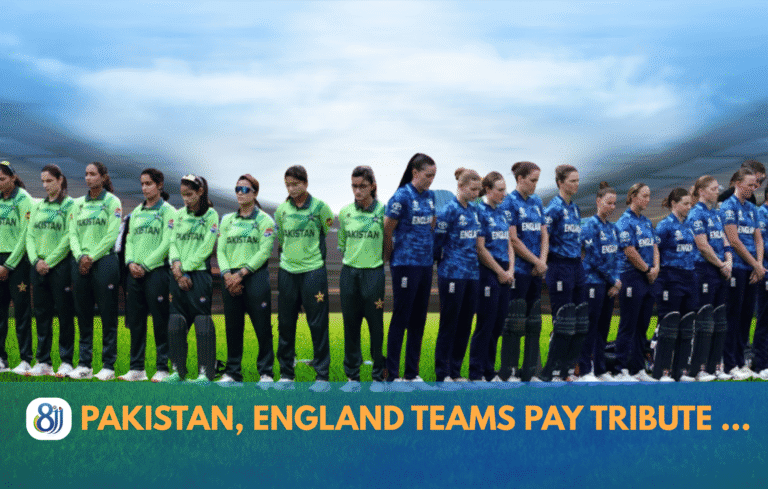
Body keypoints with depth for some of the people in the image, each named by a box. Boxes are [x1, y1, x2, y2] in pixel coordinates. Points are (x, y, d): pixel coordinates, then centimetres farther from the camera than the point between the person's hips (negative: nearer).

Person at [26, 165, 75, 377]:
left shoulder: (70, 205, -3)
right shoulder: (38, 206, 15)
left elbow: (68, 238, -10)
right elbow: (30, 235, 10)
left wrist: (49, 261, -12)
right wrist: (36, 260, -5)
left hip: (61, 265, -6)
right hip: (38, 266, 6)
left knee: (64, 314, -1)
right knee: (41, 314, 8)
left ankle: (66, 361, 5)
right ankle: (43, 361, 15)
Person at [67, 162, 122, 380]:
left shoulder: (112, 202, 0)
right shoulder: (78, 203, 14)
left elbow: (111, 235, -8)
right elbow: (73, 233, 9)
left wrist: (92, 257, -12)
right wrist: (80, 256, -7)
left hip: (104, 262, -5)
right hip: (81, 263, 5)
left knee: (107, 314, -2)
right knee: (83, 313, 7)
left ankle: (108, 365, 3)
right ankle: (84, 364, 14)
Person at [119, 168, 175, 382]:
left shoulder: (168, 211, -2)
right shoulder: (136, 212, 16)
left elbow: (166, 244, -10)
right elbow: (129, 239, 14)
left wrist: (145, 265, -13)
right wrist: (130, 262, -4)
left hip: (156, 271, -6)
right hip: (134, 273, 6)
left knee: (160, 321, -2)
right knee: (135, 320, 7)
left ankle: (162, 368, 4)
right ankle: (136, 368, 14)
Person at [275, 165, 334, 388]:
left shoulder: (320, 207, -3)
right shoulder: (281, 209, 7)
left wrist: (318, 257, 8)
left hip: (313, 271, -4)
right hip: (287, 272, 4)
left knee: (318, 324, -2)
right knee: (285, 324, 7)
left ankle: (322, 375, 4)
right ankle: (286, 373, 18)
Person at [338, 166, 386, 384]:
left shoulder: (383, 210, -3)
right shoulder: (345, 212, 7)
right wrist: (344, 273, 12)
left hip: (373, 272, -3)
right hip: (349, 272, 3)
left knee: (376, 323, 2)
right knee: (351, 324, 8)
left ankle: (379, 374, 14)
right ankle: (352, 374, 19)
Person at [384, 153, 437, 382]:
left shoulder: (430, 196, 10)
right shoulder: (402, 196, -11)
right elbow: (387, 231, -8)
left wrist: (428, 250, 15)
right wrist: (391, 259, 2)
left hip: (425, 264, 7)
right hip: (406, 264, -7)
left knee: (419, 319, 10)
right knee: (400, 319, -2)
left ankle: (412, 372, 19)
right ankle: (392, 373, 6)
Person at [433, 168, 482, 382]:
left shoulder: (474, 210, 13)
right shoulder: (449, 210, -9)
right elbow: (438, 241, -7)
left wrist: (473, 263, 16)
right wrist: (444, 263, 3)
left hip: (472, 273, 7)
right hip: (453, 274, -7)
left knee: (465, 324, 9)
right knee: (449, 324, -1)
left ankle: (455, 370, 17)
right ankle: (442, 373, 6)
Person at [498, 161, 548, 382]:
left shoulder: (536, 202, 14)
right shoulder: (509, 202, -7)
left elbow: (544, 234, 12)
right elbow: (513, 240, -12)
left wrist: (542, 262, -3)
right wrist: (537, 262, -7)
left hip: (536, 270, 7)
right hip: (518, 269, -7)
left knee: (534, 321, 8)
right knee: (515, 321, -4)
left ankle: (529, 372, 15)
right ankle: (508, 371, 5)